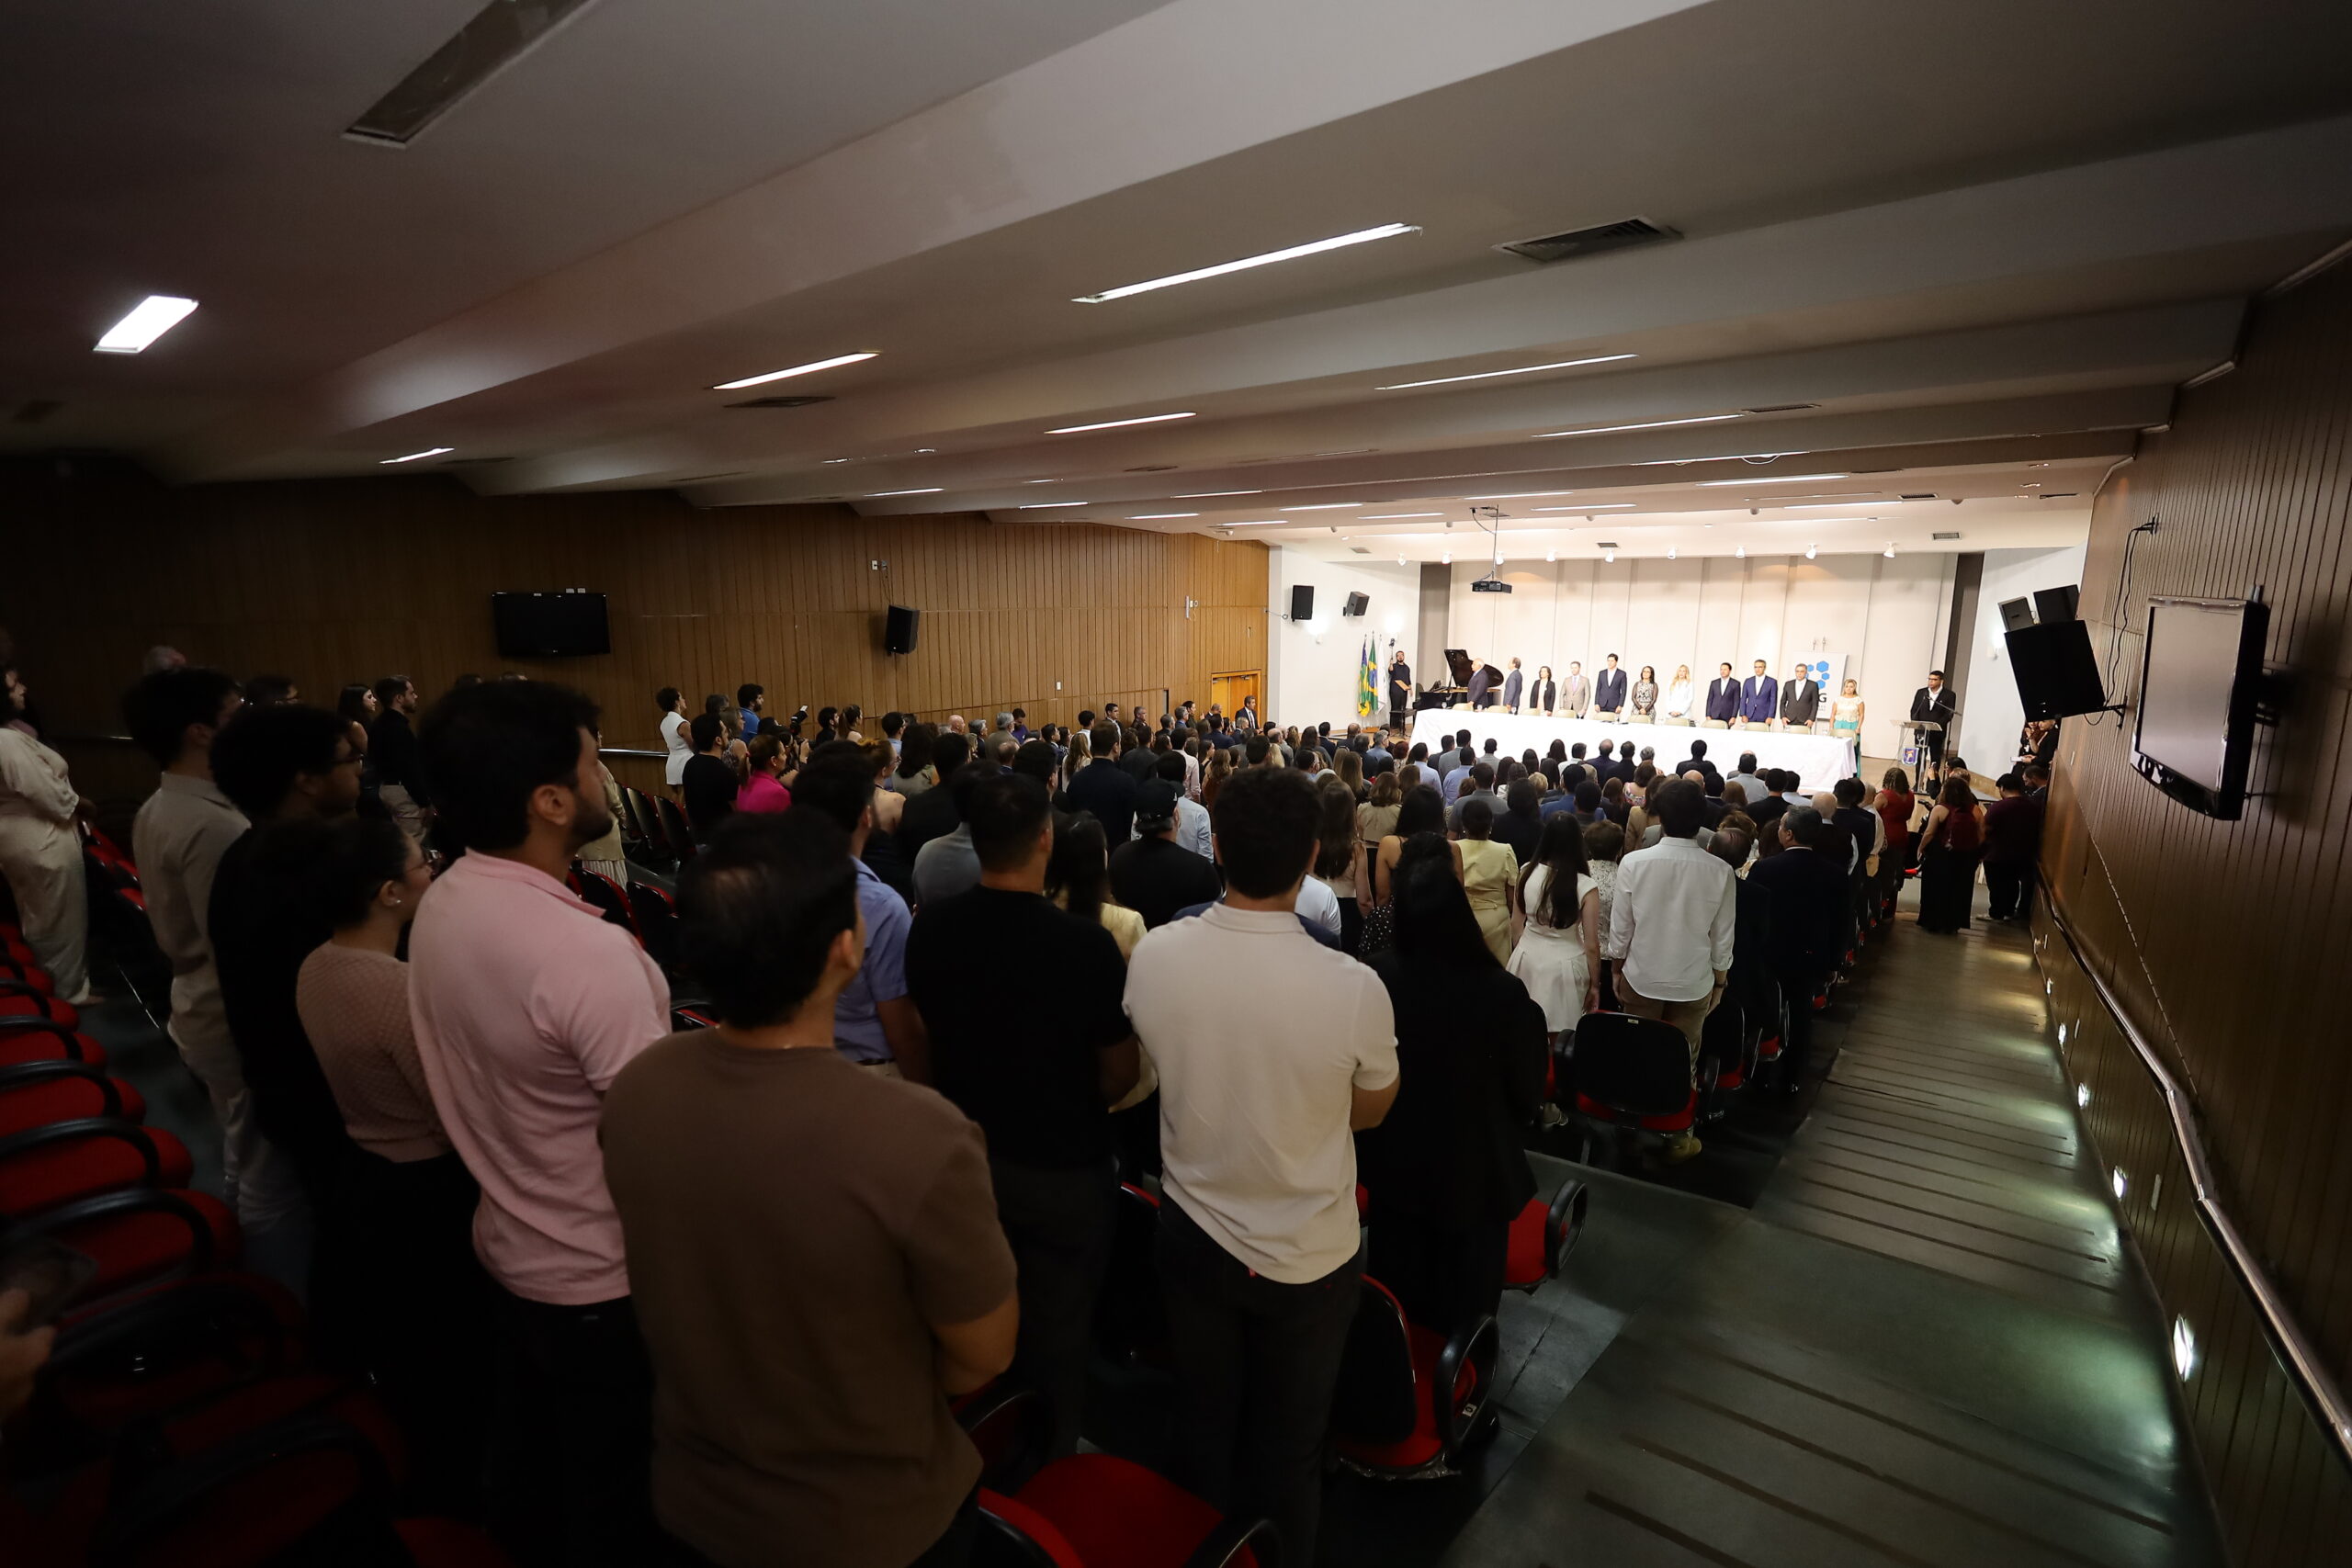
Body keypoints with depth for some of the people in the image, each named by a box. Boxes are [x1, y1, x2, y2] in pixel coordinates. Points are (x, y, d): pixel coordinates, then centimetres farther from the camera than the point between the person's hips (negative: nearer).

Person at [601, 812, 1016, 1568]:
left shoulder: (633, 1090, -21)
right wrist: (887, 1387, -1)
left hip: (692, 1495, 4)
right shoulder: (919, 1141, -39)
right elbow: (984, 1356, -20)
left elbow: (695, 1283, -2)